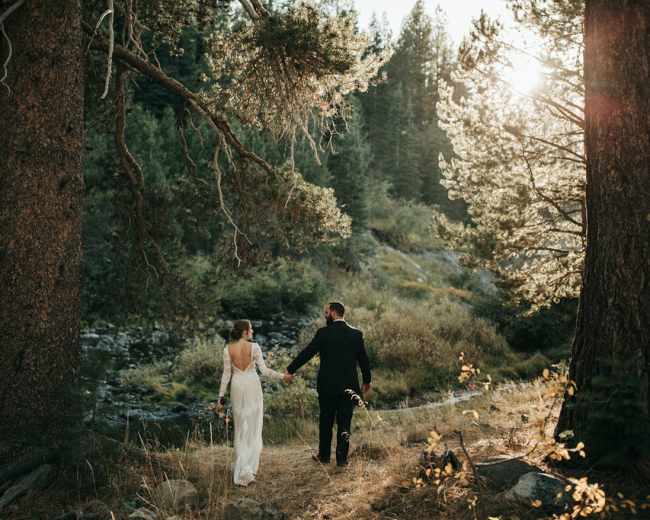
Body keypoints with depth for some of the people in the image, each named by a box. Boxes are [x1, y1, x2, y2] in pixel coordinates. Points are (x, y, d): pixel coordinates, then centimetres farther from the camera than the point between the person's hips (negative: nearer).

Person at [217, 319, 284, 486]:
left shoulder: (228, 349, -5)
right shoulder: (254, 347, -11)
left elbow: (227, 373, -3)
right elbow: (264, 370, -10)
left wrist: (221, 394, 5)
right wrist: (281, 376, 1)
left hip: (237, 388, 2)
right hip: (253, 387, -2)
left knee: (241, 427, 15)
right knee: (253, 426, 8)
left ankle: (241, 465, 17)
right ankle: (248, 466, 2)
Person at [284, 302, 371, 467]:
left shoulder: (323, 333, -9)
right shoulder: (356, 334, 0)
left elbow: (307, 353, -6)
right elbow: (363, 359, 6)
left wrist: (290, 370, 5)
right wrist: (367, 381, 20)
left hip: (327, 385, -2)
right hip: (349, 386, 2)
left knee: (326, 421, 12)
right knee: (344, 422, 7)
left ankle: (324, 456, 21)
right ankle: (342, 458, 9)